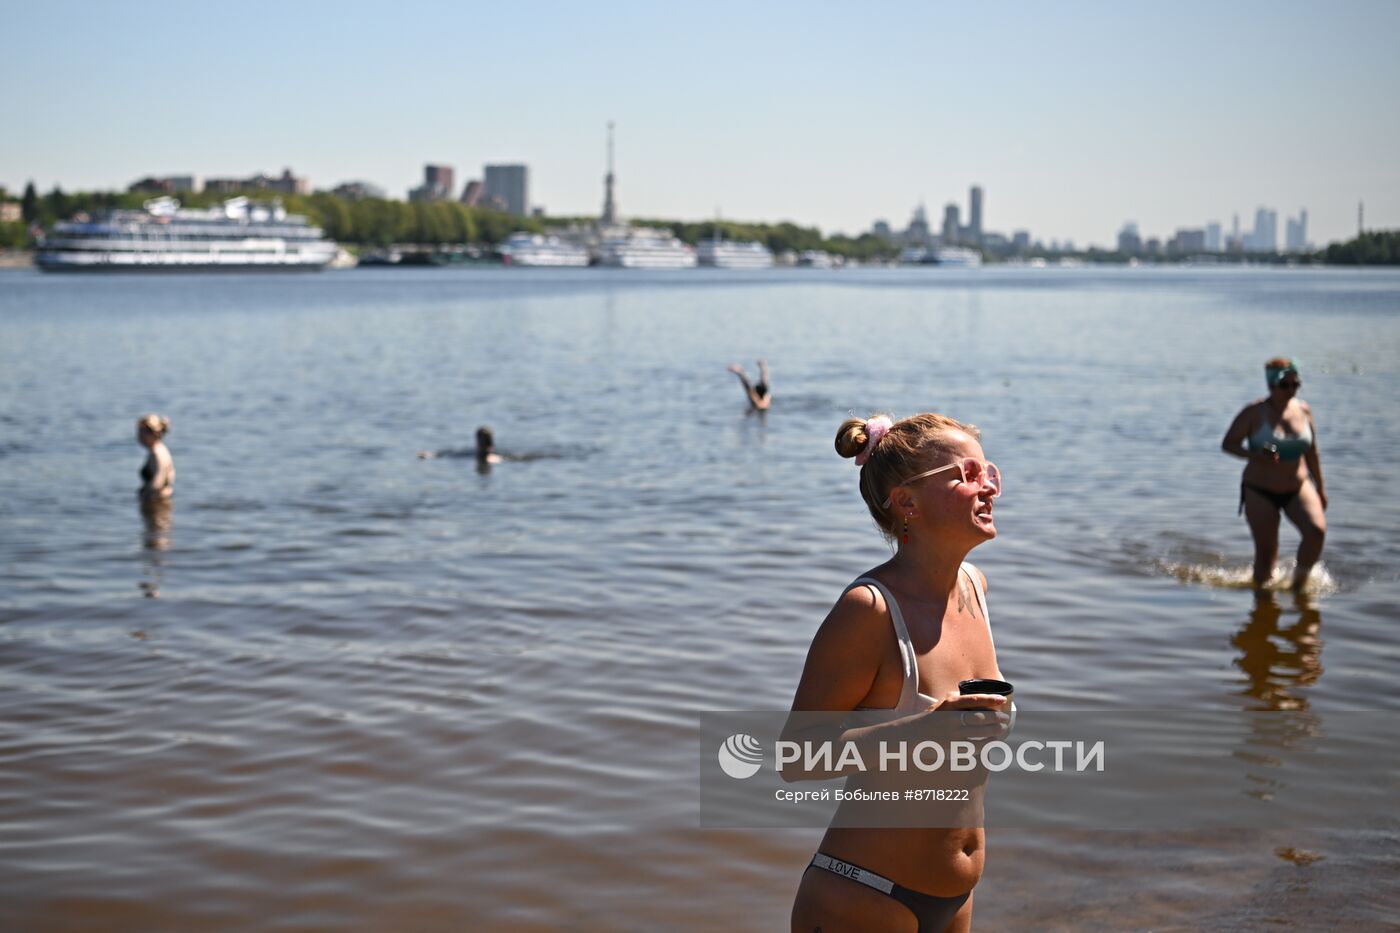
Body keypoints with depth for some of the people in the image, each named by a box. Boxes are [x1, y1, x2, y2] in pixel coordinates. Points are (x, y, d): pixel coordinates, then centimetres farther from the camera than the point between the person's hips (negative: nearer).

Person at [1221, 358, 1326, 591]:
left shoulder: (1303, 410, 3)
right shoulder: (1254, 412, -10)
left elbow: (1311, 453, 13)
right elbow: (1227, 443, -9)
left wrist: (1320, 489, 17)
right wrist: (1255, 455, -26)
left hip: (1298, 489, 3)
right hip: (1260, 492, -3)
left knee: (1317, 531, -19)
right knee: (1266, 552, -4)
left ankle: (1299, 582, 2)